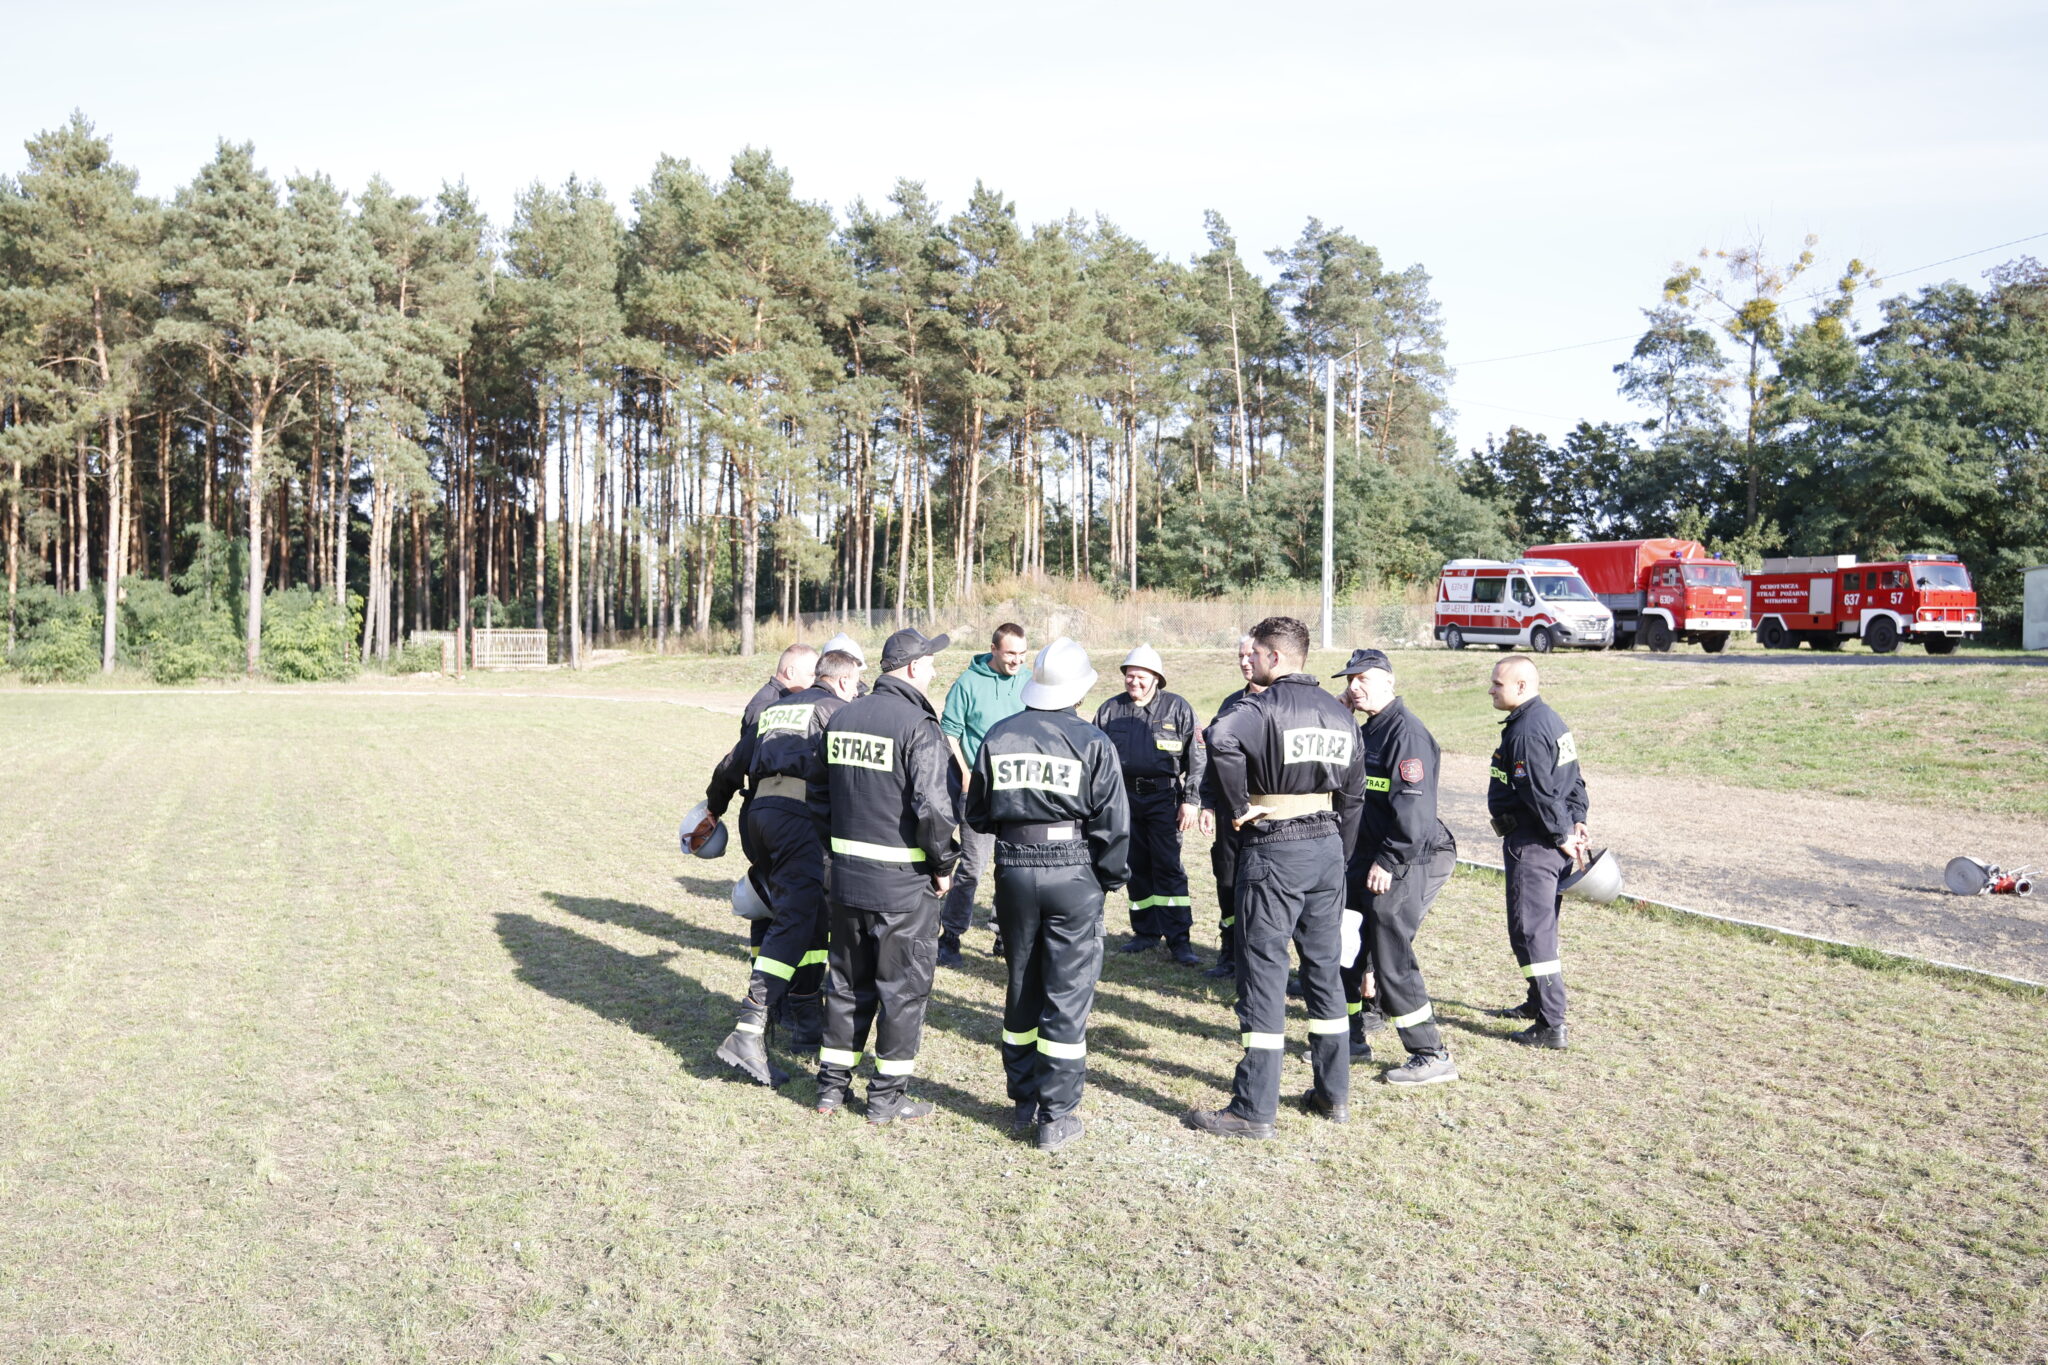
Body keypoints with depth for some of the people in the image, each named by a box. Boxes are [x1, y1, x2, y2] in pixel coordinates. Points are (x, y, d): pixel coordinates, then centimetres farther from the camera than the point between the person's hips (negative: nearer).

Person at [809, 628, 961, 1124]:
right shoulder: (918, 727, -17)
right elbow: (935, 808, -24)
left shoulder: (841, 718, 6)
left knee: (847, 982, 18)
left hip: (845, 875, 6)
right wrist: (944, 866, -9)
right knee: (903, 987, 8)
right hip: (904, 882, -6)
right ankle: (887, 1095, 16)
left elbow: (819, 792, 14)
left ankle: (832, 1084, 25)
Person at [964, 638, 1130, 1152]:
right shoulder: (1093, 743, -11)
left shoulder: (997, 737, 0)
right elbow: (1113, 824, -9)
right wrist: (1111, 877, 5)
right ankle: (1056, 1116, 8)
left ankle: (1023, 1100, 26)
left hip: (1014, 872, 4)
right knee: (1068, 995, 4)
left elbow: (978, 814, 8)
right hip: (1073, 874, -4)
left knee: (1022, 988, 17)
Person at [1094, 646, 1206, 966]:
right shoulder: (1109, 710, 9)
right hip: (1125, 797, 4)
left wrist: (1191, 801, -8)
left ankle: (1178, 938, -4)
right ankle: (1146, 931, 20)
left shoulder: (1177, 708, 0)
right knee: (1136, 866, 9)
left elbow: (1196, 757, -1)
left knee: (1168, 866, -7)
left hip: (1163, 797, -4)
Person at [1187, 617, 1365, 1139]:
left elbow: (1220, 739, -34)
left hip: (1273, 850, -7)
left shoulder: (1267, 706, -12)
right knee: (1324, 968, 16)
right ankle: (1335, 1093, 24)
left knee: (1264, 973, -2)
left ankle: (1254, 1110, 2)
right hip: (1328, 846, 7)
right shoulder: (1339, 713, 11)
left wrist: (1239, 807, -22)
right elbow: (1353, 794, 16)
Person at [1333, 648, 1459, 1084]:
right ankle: (1350, 1037, 29)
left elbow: (1413, 806, -23)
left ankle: (1432, 1056, 5)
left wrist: (1388, 862, -21)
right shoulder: (1368, 729, 14)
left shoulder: (1406, 731, -17)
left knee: (1392, 958, -7)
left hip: (1412, 860, -10)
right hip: (1370, 856, 10)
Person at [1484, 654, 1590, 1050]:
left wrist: (1562, 835, -13)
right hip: (1553, 842, 11)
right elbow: (1573, 777, 16)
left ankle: (1552, 1025, -4)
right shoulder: (1551, 720, 13)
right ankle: (1539, 1004, 35)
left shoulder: (1526, 731, -20)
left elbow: (1541, 794, -22)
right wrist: (1576, 821, 9)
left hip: (1532, 844, -11)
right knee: (1541, 926, 21)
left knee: (1530, 931, -6)